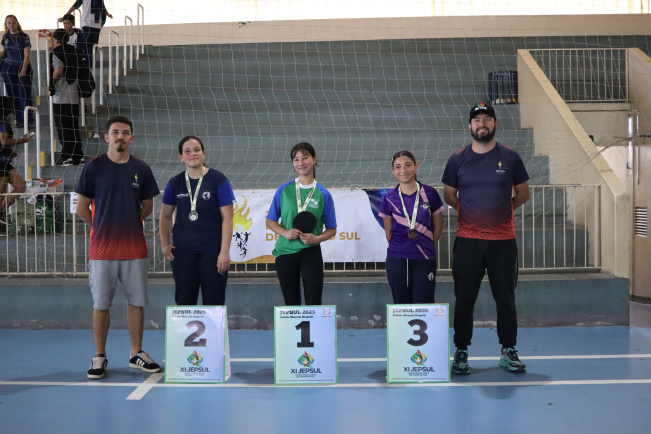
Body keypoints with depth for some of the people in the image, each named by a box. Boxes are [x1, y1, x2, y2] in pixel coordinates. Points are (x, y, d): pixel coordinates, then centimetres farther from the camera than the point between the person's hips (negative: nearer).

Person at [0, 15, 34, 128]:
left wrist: (23, 70, -15)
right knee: (12, 95, 4)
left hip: (22, 67, -4)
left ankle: (29, 120, -1)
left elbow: (27, 55, -8)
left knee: (24, 94, -8)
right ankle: (19, 120, 11)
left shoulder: (24, 37, -5)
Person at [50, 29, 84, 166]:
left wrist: (52, 78, -4)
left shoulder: (57, 52, -8)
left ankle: (66, 156, -3)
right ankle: (78, 156, 12)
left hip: (61, 97, -7)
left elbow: (58, 70, -22)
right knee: (73, 128, 11)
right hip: (74, 96, 7)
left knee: (63, 128, -3)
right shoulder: (72, 51, 14)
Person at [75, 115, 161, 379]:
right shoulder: (93, 167, -1)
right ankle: (99, 357, 17)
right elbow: (81, 207, 3)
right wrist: (102, 228, 7)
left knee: (136, 301, 8)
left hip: (135, 249, 2)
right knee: (101, 305, 5)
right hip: (102, 249, -2)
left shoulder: (141, 169, 5)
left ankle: (136, 353, 21)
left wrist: (128, 224, 8)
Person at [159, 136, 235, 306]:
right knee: (184, 302, 9)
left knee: (214, 302, 2)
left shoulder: (217, 179, -4)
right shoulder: (175, 183, 6)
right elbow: (165, 216, 16)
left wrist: (225, 251, -11)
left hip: (212, 251, -3)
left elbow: (227, 217, -6)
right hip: (183, 251, 3)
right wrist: (164, 244, 5)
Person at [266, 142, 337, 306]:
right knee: (291, 304, 10)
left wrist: (316, 238, -15)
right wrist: (285, 232, -12)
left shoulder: (323, 194, 0)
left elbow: (331, 230, 4)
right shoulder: (284, 190, 2)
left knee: (313, 303, -1)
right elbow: (270, 221, 7)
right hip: (285, 252, 1)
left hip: (311, 252, -1)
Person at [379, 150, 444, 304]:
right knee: (401, 305, 8)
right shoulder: (389, 198, 1)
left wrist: (425, 248, 11)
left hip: (424, 259, -1)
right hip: (397, 260, 1)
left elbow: (438, 227, 7)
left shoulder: (429, 194, -2)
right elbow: (388, 232, 10)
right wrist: (399, 248, 11)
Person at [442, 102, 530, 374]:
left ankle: (508, 352, 22)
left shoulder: (510, 157, 4)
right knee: (464, 299, 4)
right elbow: (449, 196, 14)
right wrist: (472, 212, 8)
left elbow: (523, 194, 13)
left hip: (503, 240, 0)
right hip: (467, 240, 0)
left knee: (506, 299, 7)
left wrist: (500, 210, 8)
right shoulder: (457, 160, 4)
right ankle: (461, 353, 15)